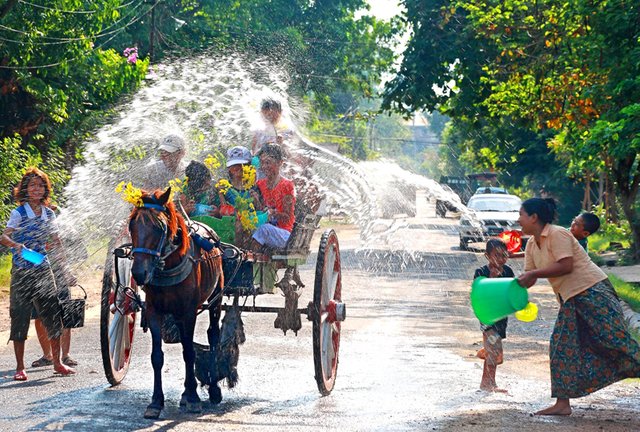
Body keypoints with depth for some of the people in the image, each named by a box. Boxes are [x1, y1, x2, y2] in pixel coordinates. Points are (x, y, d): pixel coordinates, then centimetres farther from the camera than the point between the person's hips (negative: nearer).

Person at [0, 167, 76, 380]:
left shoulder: (49, 214, 7)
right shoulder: (19, 213, -7)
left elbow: (56, 243, 14)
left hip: (43, 270, 4)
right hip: (22, 272, -4)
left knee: (53, 315, 4)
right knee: (20, 317, -2)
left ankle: (57, 363, 16)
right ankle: (20, 367, 6)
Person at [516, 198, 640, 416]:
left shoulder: (557, 234, -13)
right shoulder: (531, 245, 13)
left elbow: (566, 266, -22)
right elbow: (528, 279, 13)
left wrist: (533, 273, -20)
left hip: (592, 290, -9)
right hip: (570, 300, 9)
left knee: (614, 337, -14)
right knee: (562, 347, 5)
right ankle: (563, 403, 7)